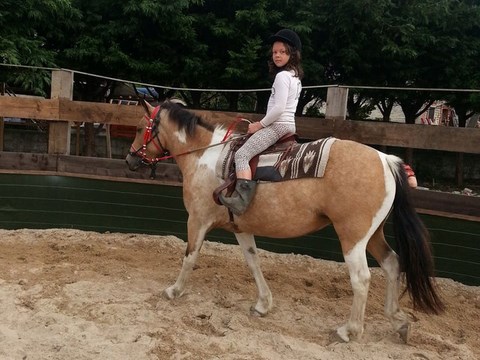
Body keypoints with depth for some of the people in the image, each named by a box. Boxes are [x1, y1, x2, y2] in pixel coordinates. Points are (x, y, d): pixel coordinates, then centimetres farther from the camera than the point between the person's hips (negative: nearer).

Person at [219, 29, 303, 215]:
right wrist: (263, 123, 16)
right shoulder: (295, 76, 17)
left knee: (241, 155, -22)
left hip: (278, 125, -11)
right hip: (288, 125, 11)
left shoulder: (282, 76, -14)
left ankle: (242, 198, -36)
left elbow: (279, 108, -23)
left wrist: (260, 125, -12)